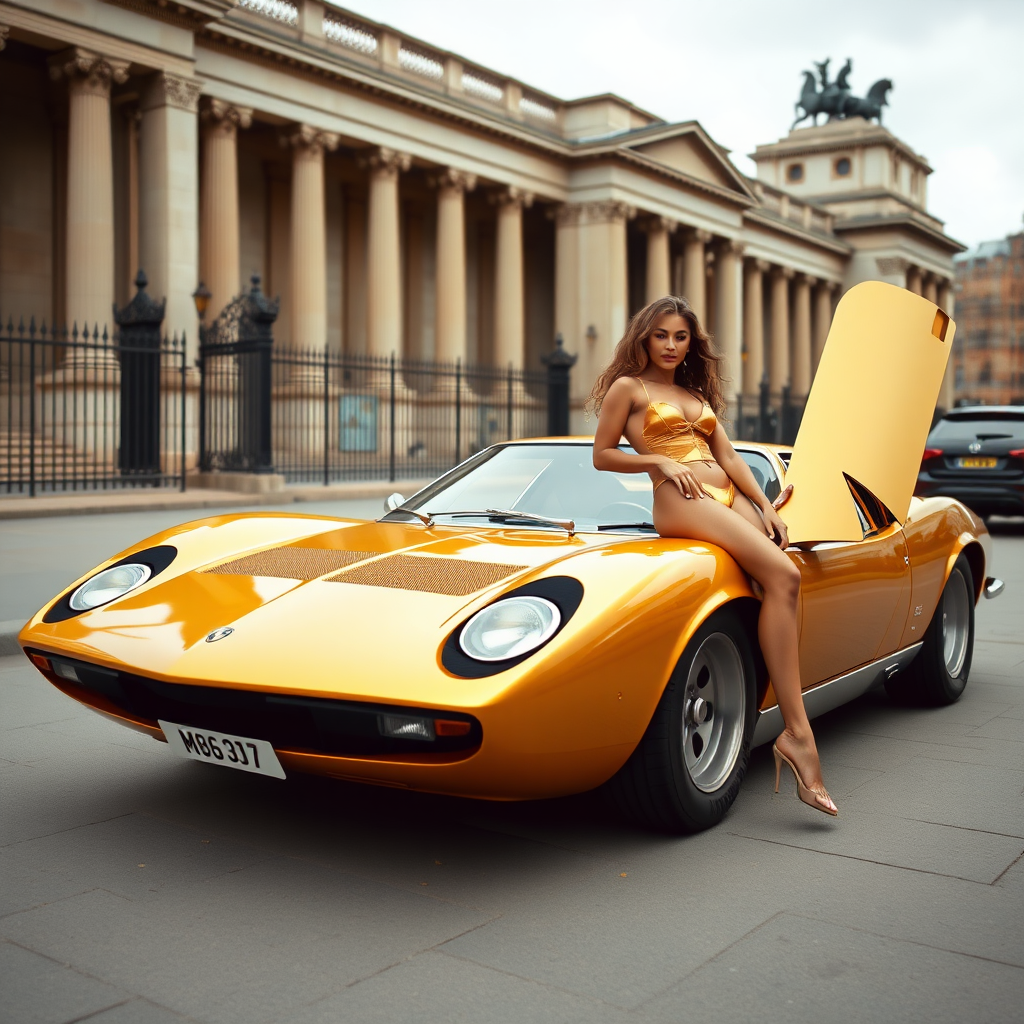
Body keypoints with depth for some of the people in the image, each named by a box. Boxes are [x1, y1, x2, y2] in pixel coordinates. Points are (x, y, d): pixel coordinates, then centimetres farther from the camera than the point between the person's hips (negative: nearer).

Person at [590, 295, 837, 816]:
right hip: (681, 501, -7)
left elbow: (728, 456, 21)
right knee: (782, 576, -25)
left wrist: (767, 506, 9)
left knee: (783, 584, -18)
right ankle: (797, 732, -27)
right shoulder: (628, 388, 11)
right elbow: (602, 455, 7)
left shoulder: (698, 395, 29)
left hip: (731, 497, 7)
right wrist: (659, 462, -6)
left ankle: (793, 733, -20)